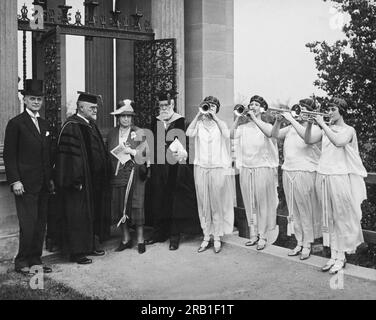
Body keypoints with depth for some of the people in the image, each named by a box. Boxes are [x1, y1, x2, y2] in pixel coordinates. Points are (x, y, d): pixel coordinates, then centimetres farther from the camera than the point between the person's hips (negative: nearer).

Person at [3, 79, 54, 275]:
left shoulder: (45, 125, 16)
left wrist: (51, 178, 13)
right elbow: (9, 155, -7)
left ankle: (35, 260, 19)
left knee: (41, 224, 9)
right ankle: (22, 262, 9)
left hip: (43, 185, 6)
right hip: (25, 185, -6)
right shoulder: (15, 124, -4)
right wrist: (15, 181, -13)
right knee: (28, 225, -5)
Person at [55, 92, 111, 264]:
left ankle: (91, 245, 27)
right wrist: (77, 180, -24)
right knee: (78, 216, -1)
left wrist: (104, 175, 15)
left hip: (94, 181, 9)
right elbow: (70, 156, -21)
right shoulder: (71, 127, -15)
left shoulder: (91, 125, 13)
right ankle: (77, 252, 9)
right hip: (79, 182, -9)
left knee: (93, 214, 16)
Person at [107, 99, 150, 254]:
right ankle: (125, 238, 16)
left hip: (134, 173, -3)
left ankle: (140, 239, 6)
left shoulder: (139, 133, 2)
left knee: (136, 205, -4)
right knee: (119, 205, 4)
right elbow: (108, 153, 17)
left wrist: (132, 151, -15)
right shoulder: (112, 134, 12)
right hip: (117, 174, 3)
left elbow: (145, 153, -2)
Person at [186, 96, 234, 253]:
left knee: (217, 203, 1)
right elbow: (189, 133, -11)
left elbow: (227, 135, -14)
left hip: (219, 168, -1)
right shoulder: (199, 123, 9)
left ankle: (217, 238, 10)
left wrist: (215, 117, -12)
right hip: (201, 168, 1)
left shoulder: (221, 123, 7)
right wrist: (198, 115, -9)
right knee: (203, 203, 5)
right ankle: (206, 237, 14)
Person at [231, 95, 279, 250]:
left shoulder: (266, 125, 0)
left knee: (263, 203, 1)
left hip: (263, 168, -3)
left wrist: (254, 118, -17)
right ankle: (253, 234, 19)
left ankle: (263, 236, 9)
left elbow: (269, 133, -23)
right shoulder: (243, 126, 9)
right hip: (245, 168, 3)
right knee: (249, 203, 8)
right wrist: (238, 118, -4)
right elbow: (231, 135, -5)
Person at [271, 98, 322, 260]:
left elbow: (307, 137, -25)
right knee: (294, 211, 11)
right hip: (288, 173, 6)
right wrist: (278, 121, -7)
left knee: (306, 211, 1)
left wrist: (291, 119, -23)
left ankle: (307, 245, 12)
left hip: (305, 173, -6)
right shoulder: (291, 128, 13)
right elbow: (274, 134, 9)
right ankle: (299, 242, 22)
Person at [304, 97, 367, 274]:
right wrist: (310, 123, -9)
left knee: (342, 217, 0)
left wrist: (322, 124, -19)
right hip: (323, 177, 5)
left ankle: (341, 257, 9)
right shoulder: (326, 129, 13)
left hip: (340, 177, -5)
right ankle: (333, 255, 17)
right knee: (329, 218, 9)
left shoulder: (348, 130, -2)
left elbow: (338, 142, -23)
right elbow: (308, 140, 4)